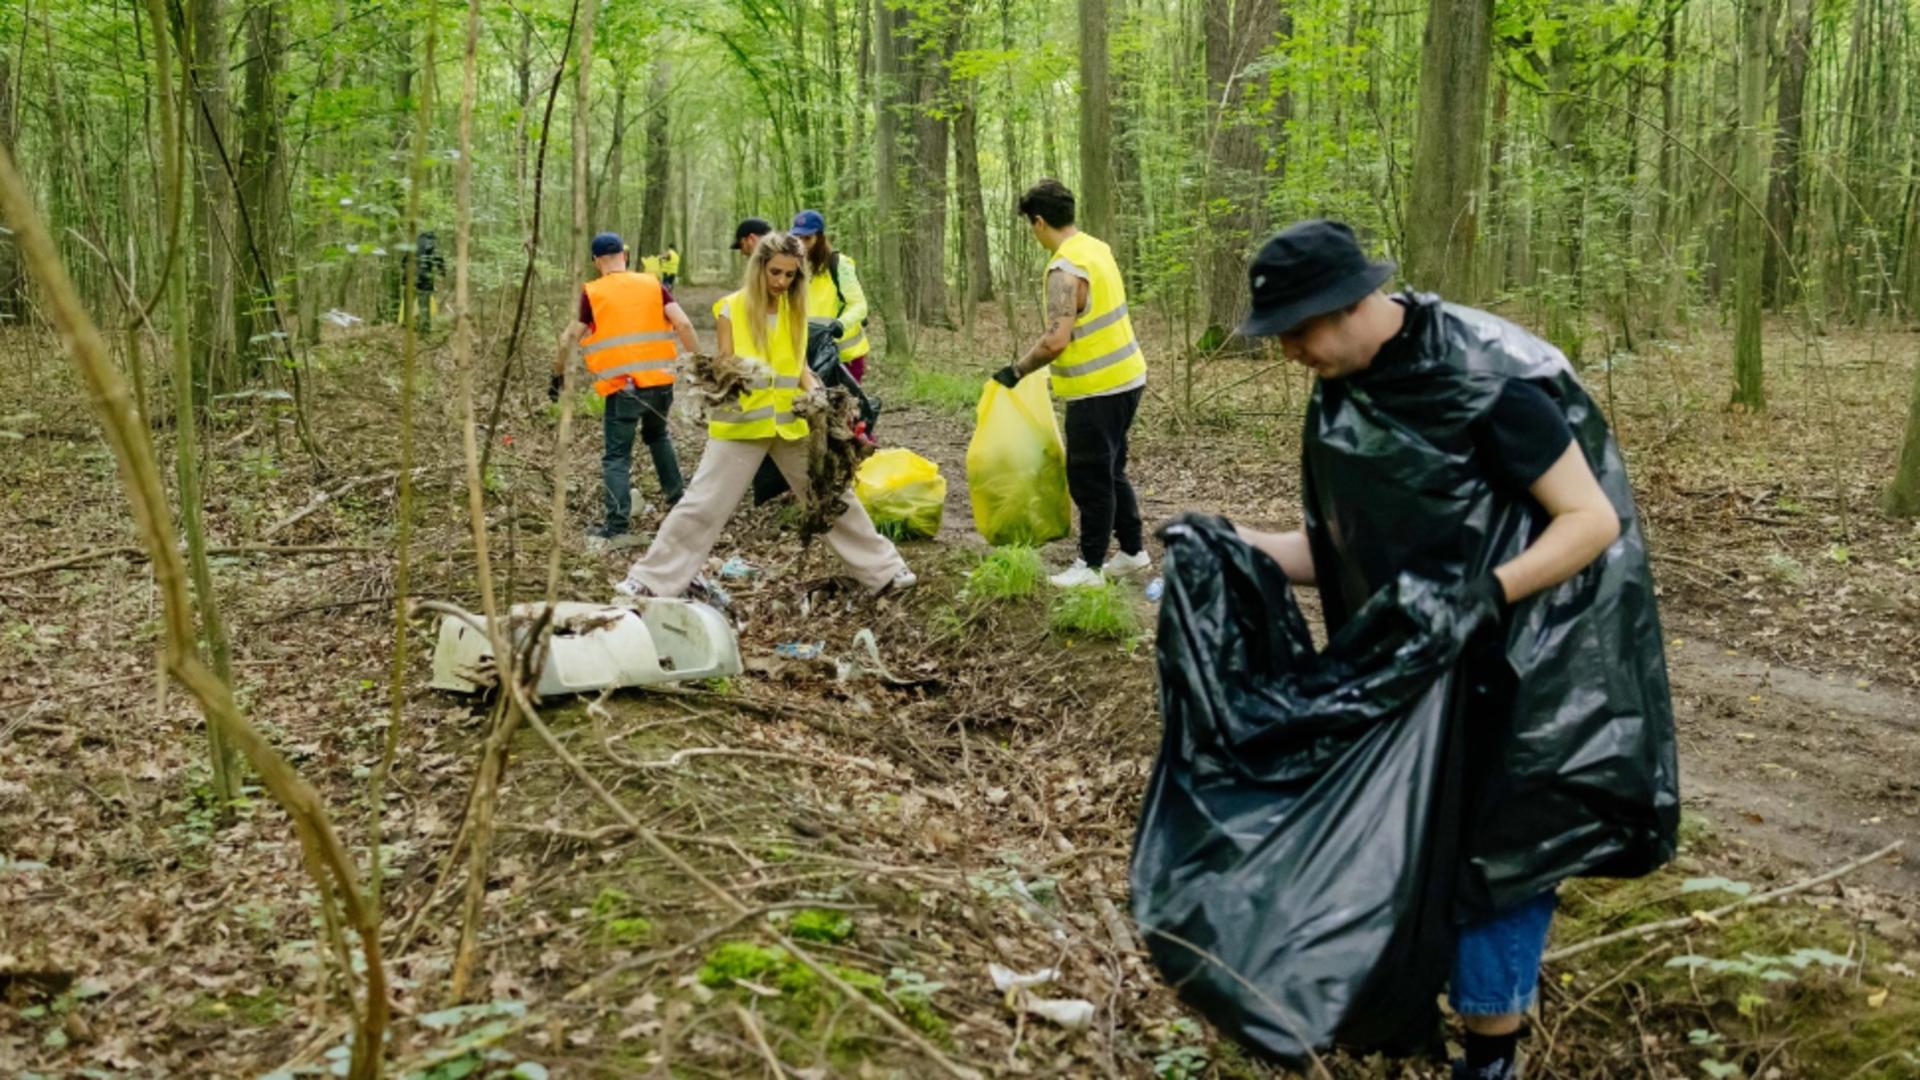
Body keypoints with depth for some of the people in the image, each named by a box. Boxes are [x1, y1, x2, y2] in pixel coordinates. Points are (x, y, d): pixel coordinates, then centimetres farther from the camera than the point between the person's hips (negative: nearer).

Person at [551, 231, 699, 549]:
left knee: (617, 456, 1)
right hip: (660, 380, 3)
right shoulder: (652, 284, 6)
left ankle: (615, 528, -6)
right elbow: (683, 324, -2)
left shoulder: (591, 293, 0)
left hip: (621, 385, -3)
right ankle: (676, 496, 31)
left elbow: (570, 338, 0)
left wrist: (557, 374, 12)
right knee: (657, 435, 29)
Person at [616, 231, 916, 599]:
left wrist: (814, 390, -10)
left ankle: (882, 569, 21)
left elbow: (799, 365, 10)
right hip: (741, 424, -3)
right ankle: (651, 579, 8)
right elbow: (723, 367, -6)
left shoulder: (796, 309, 4)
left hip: (792, 422, 3)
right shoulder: (732, 307, -8)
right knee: (703, 503, -3)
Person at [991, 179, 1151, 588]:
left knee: (1089, 478, 2)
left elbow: (1056, 340, -28)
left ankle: (1091, 566, 10)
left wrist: (1016, 371, -16)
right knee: (1111, 471, 19)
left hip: (1098, 388, -9)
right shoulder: (1096, 248, 8)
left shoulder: (1065, 268, -21)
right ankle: (1133, 550, 27)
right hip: (1126, 376, 9)